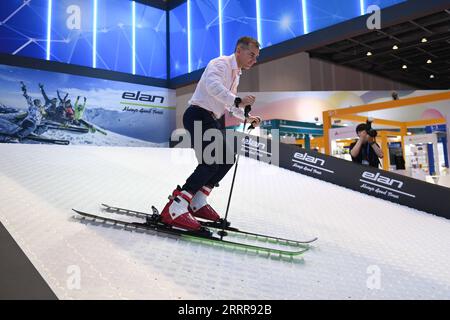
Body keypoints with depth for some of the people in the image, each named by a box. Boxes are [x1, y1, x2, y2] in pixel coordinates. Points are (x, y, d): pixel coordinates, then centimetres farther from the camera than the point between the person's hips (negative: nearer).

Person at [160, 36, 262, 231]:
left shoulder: (236, 74, 21)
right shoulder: (221, 63, -9)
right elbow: (213, 85, -32)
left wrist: (247, 118, 19)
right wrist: (238, 101, -35)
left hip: (215, 120, 10)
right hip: (199, 116, -10)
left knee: (228, 158, 9)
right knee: (211, 162, -22)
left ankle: (197, 203, 13)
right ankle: (174, 209, -21)